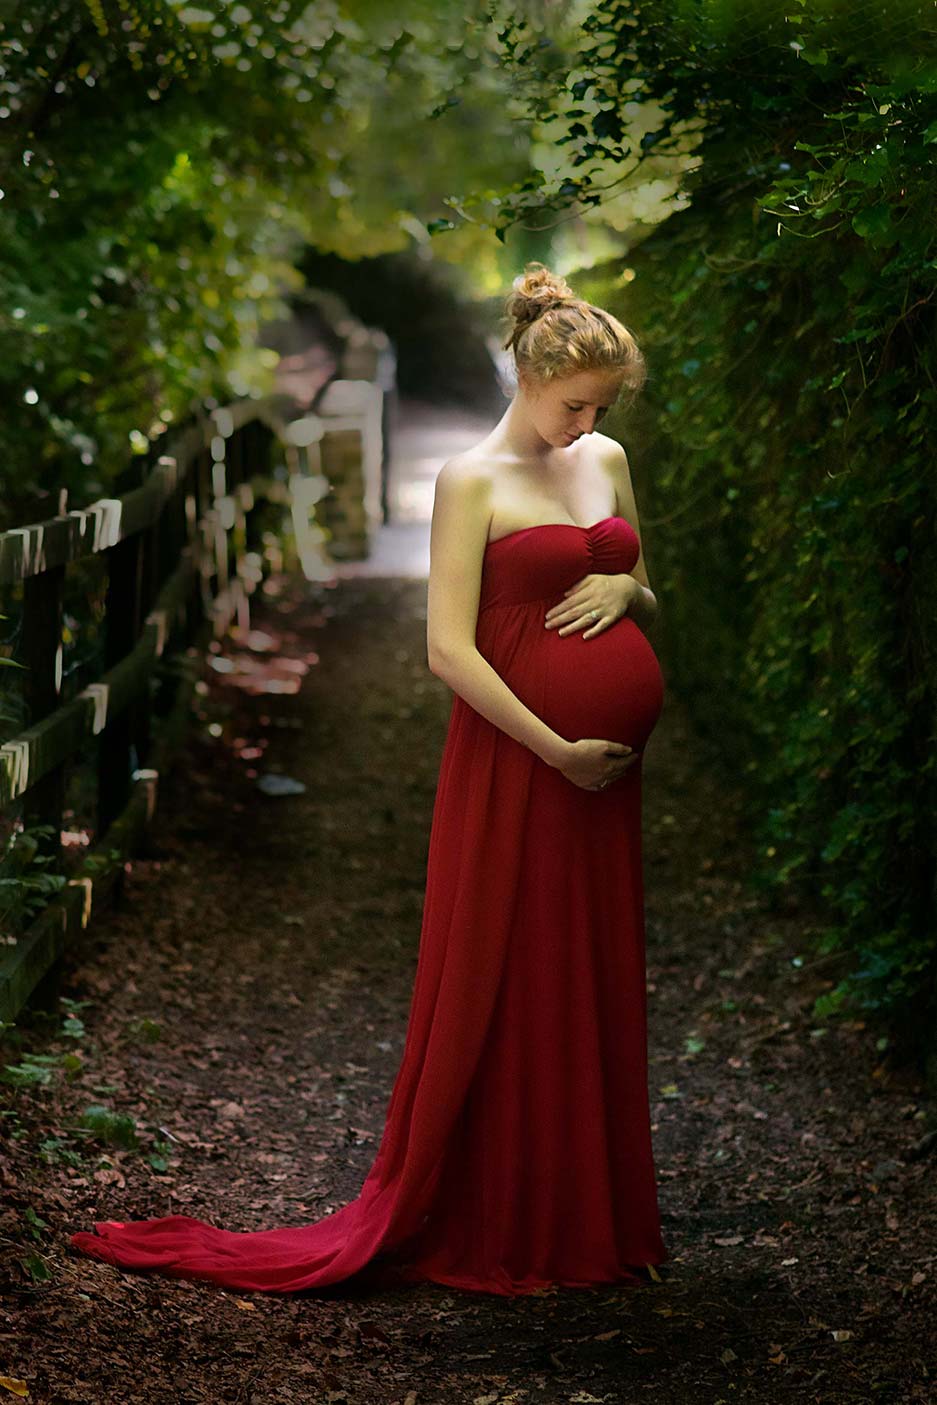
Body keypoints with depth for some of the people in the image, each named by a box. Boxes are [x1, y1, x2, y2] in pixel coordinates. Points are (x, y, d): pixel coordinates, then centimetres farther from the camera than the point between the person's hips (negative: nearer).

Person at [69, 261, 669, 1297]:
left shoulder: (608, 462, 12)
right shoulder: (472, 481, -7)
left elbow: (649, 602, 23)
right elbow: (450, 648, -14)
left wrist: (625, 590, -1)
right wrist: (557, 750, -16)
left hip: (603, 769, 6)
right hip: (510, 764, -6)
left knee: (594, 995, 11)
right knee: (494, 993, 0)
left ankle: (586, 1223, 23)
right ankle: (484, 1231, 11)